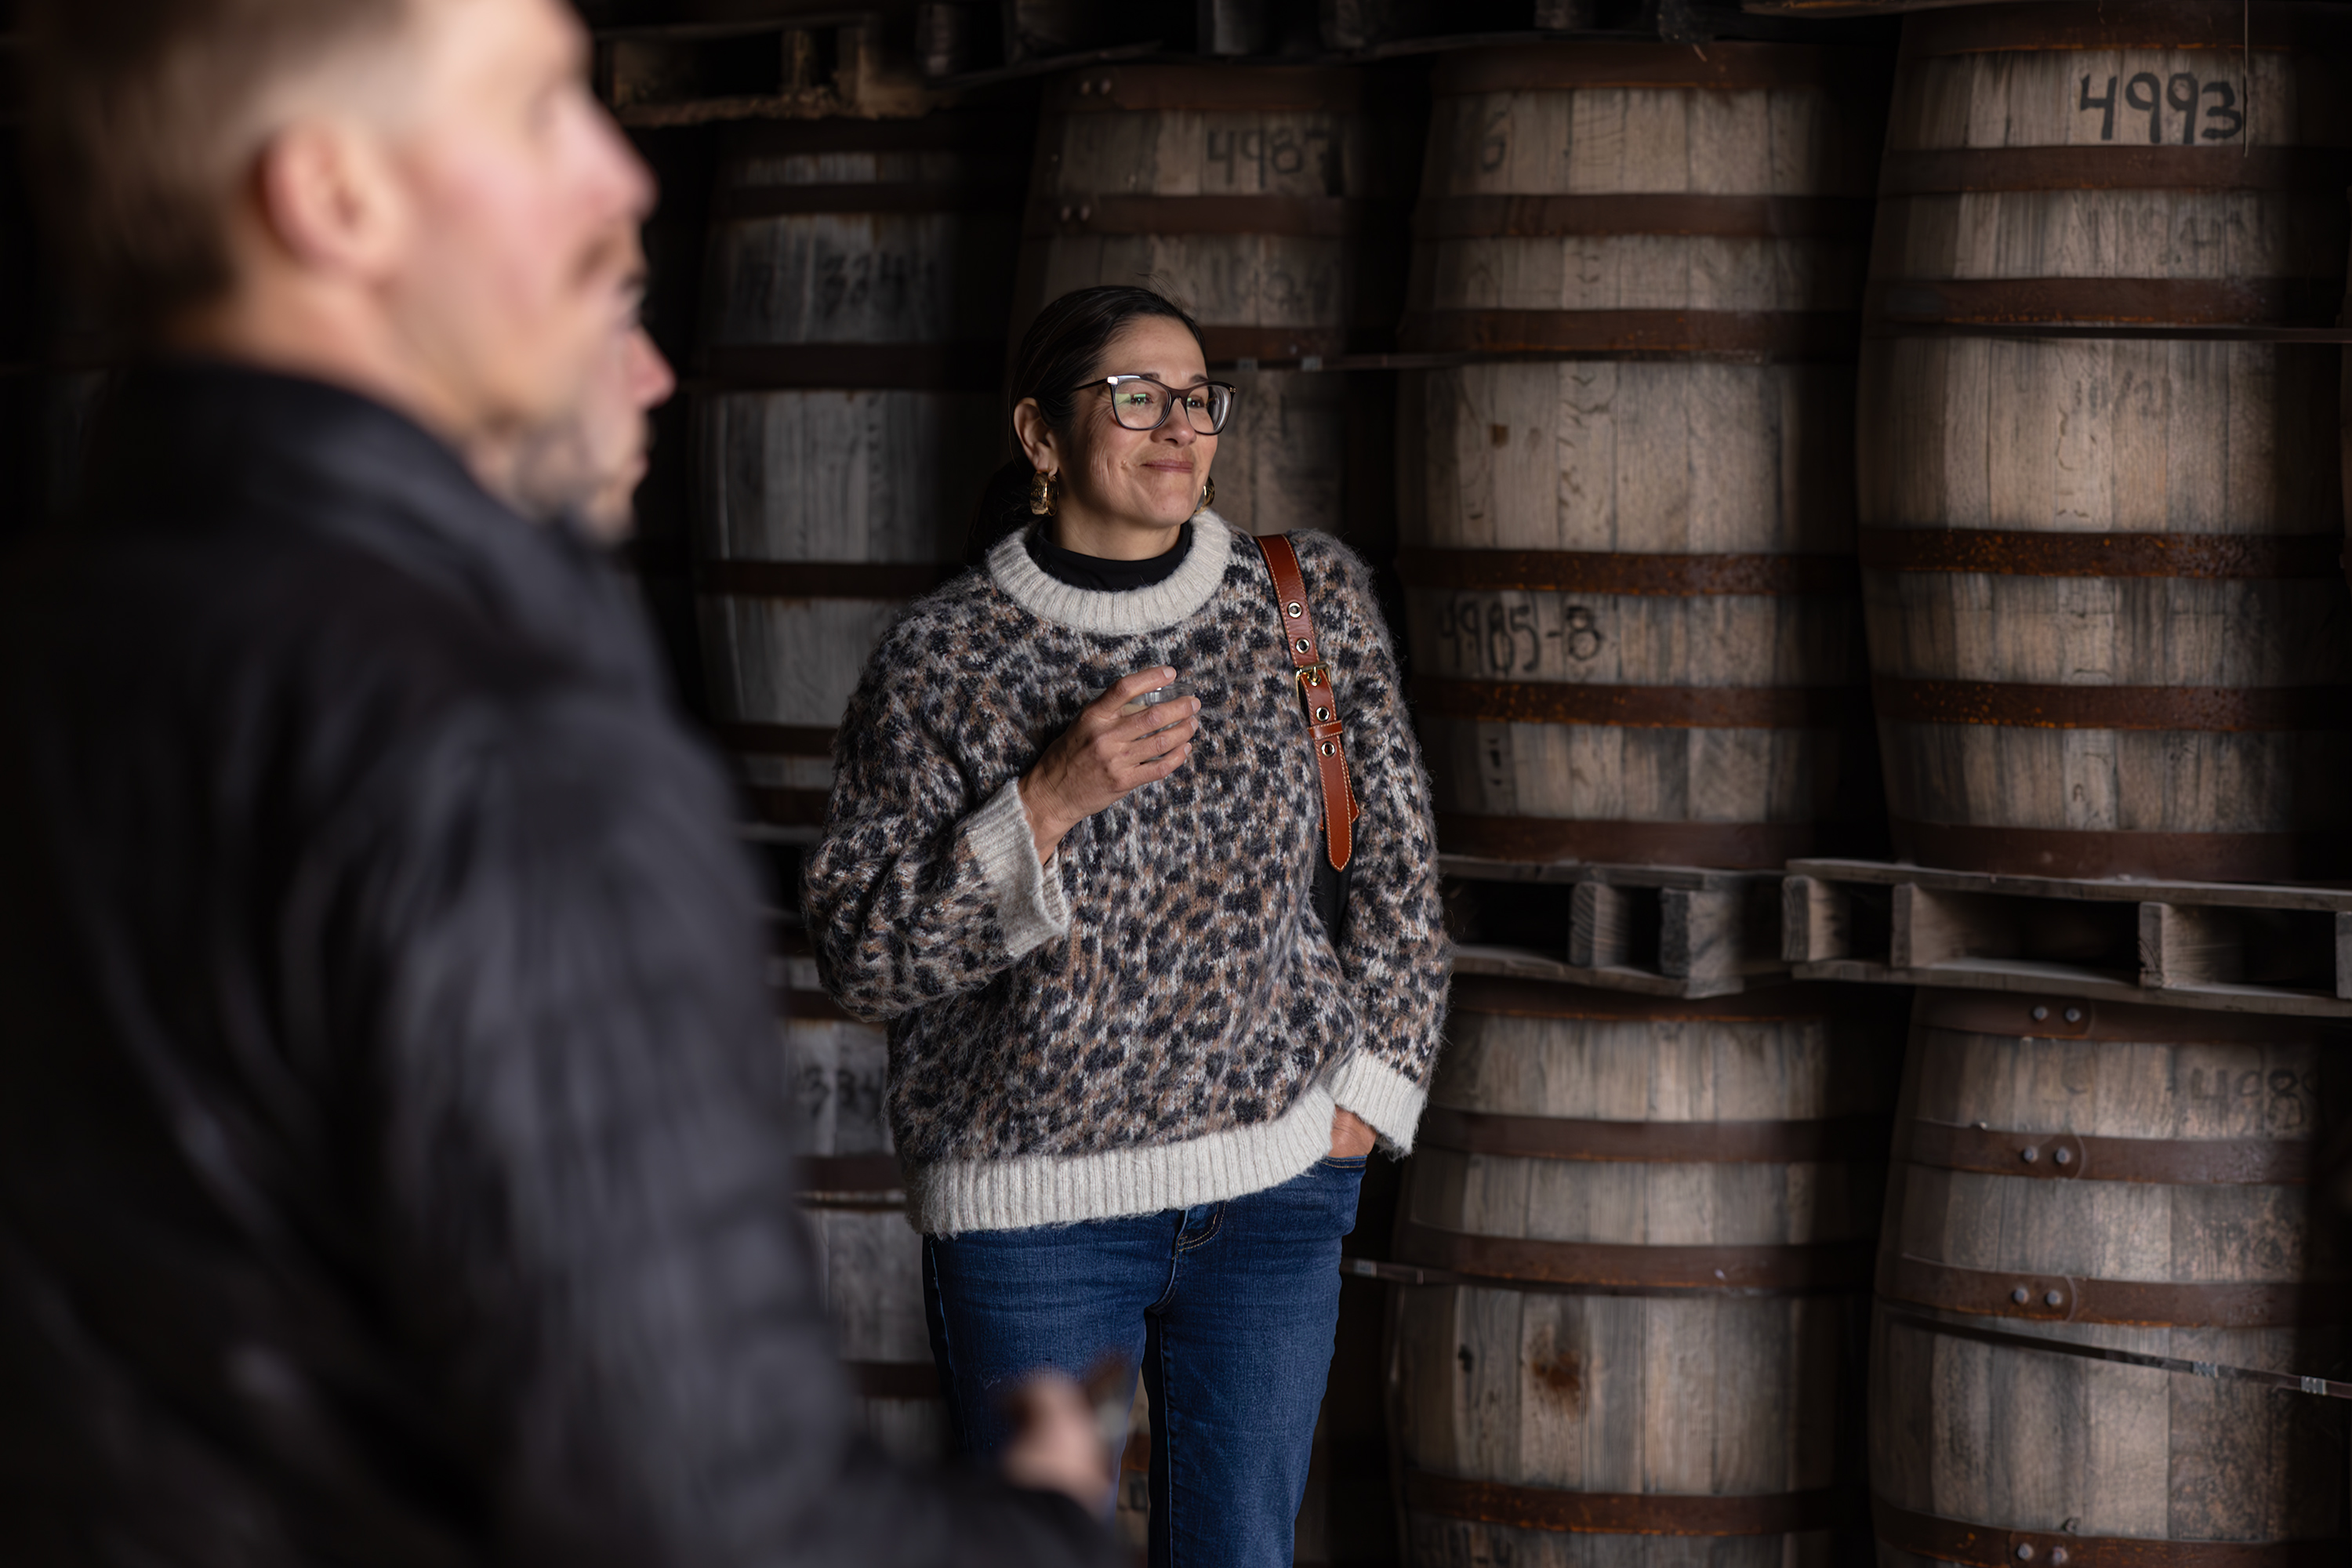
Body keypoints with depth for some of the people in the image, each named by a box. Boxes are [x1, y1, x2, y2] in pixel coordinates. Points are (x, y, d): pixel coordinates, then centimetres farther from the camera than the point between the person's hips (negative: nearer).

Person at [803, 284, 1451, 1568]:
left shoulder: (1311, 600, 3)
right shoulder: (940, 664, -6)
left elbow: (1395, 859, 12)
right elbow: (858, 956, -8)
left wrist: (1366, 1099, 6)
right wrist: (1048, 806, -19)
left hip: (1277, 1185, 3)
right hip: (1034, 1206, -2)